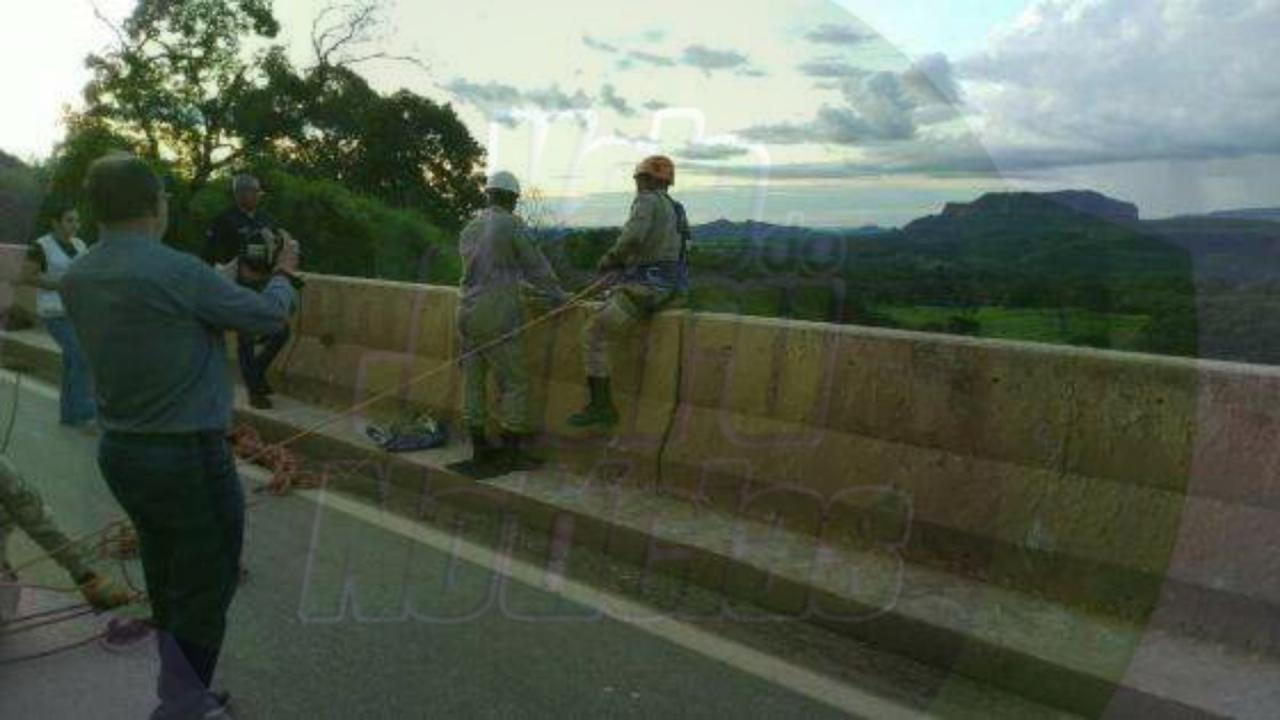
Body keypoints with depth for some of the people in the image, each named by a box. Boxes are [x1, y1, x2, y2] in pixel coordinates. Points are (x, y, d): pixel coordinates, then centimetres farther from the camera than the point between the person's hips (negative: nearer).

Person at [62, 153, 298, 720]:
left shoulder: (76, 281, 2)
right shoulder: (178, 272, -21)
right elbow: (269, 317, -8)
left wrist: (232, 275, 18)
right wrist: (282, 274, 12)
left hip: (119, 454, 8)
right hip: (187, 457, -8)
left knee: (166, 585, 21)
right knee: (204, 593, 7)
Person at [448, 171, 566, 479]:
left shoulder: (469, 229, 14)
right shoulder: (512, 224, -6)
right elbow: (536, 265, -4)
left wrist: (522, 284, 27)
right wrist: (557, 295, 8)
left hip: (467, 312, 8)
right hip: (496, 317, -7)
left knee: (473, 381, 10)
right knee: (514, 383, 0)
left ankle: (480, 448, 18)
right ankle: (512, 453, 3)